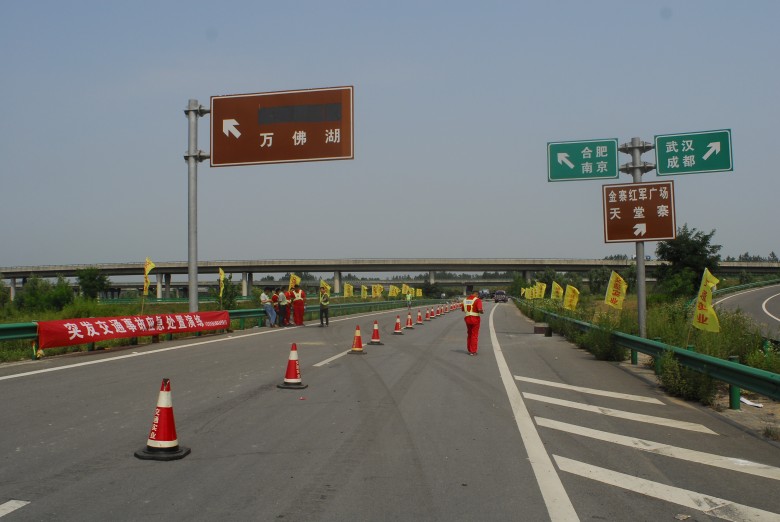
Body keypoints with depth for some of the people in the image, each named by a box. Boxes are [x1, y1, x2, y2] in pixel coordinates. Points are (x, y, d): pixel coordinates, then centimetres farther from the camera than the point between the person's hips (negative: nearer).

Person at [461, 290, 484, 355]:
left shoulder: (465, 300, 8)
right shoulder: (477, 300, -11)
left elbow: (462, 309, 16)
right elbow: (480, 310, -22)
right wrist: (483, 312, -1)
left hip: (467, 318, 5)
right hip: (475, 318, -5)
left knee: (469, 334, 18)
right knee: (475, 335, 3)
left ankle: (469, 350, 23)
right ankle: (473, 351, 2)